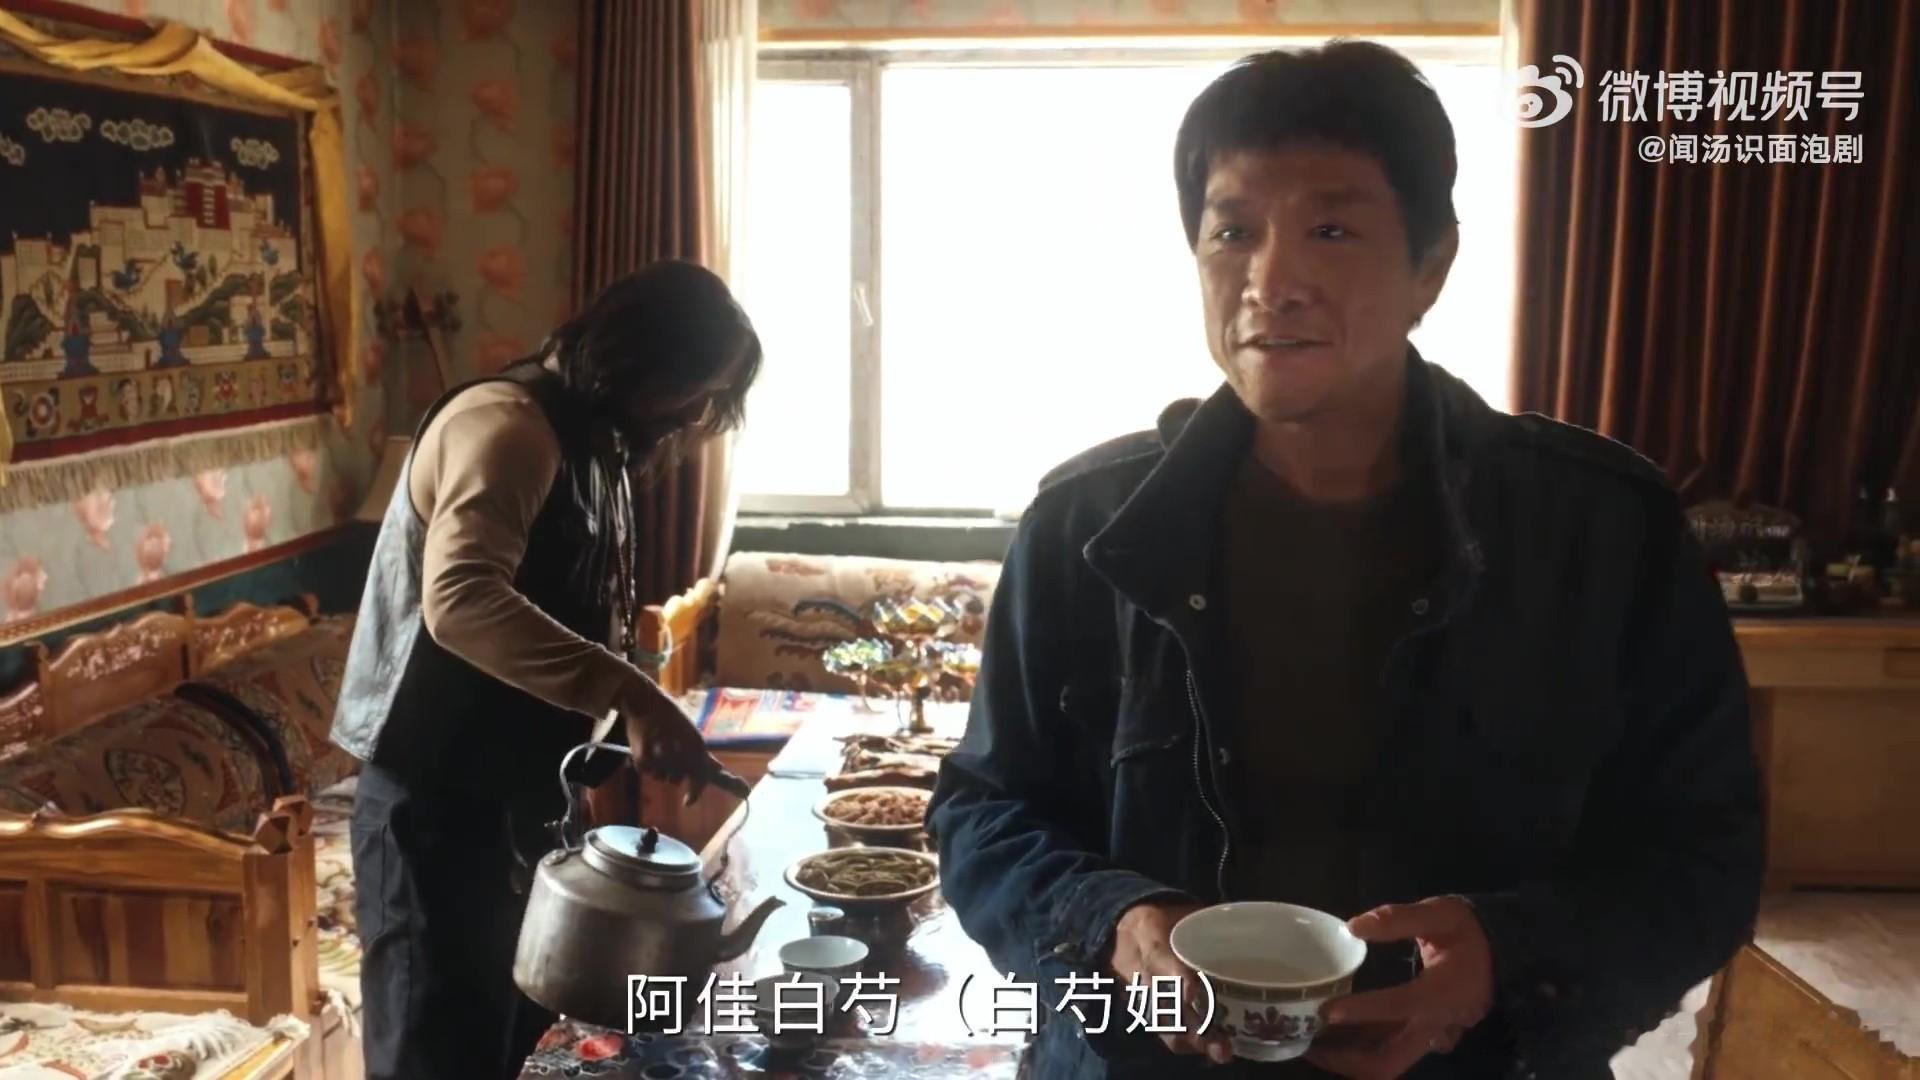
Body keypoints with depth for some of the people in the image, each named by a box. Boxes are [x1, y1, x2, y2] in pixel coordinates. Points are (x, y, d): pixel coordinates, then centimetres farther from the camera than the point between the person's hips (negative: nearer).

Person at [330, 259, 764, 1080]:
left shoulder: (588, 443, 12)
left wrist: (625, 719, 12)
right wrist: (630, 693, -42)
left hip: (524, 798, 9)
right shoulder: (506, 426, -19)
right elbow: (460, 601, -37)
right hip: (440, 806, -9)